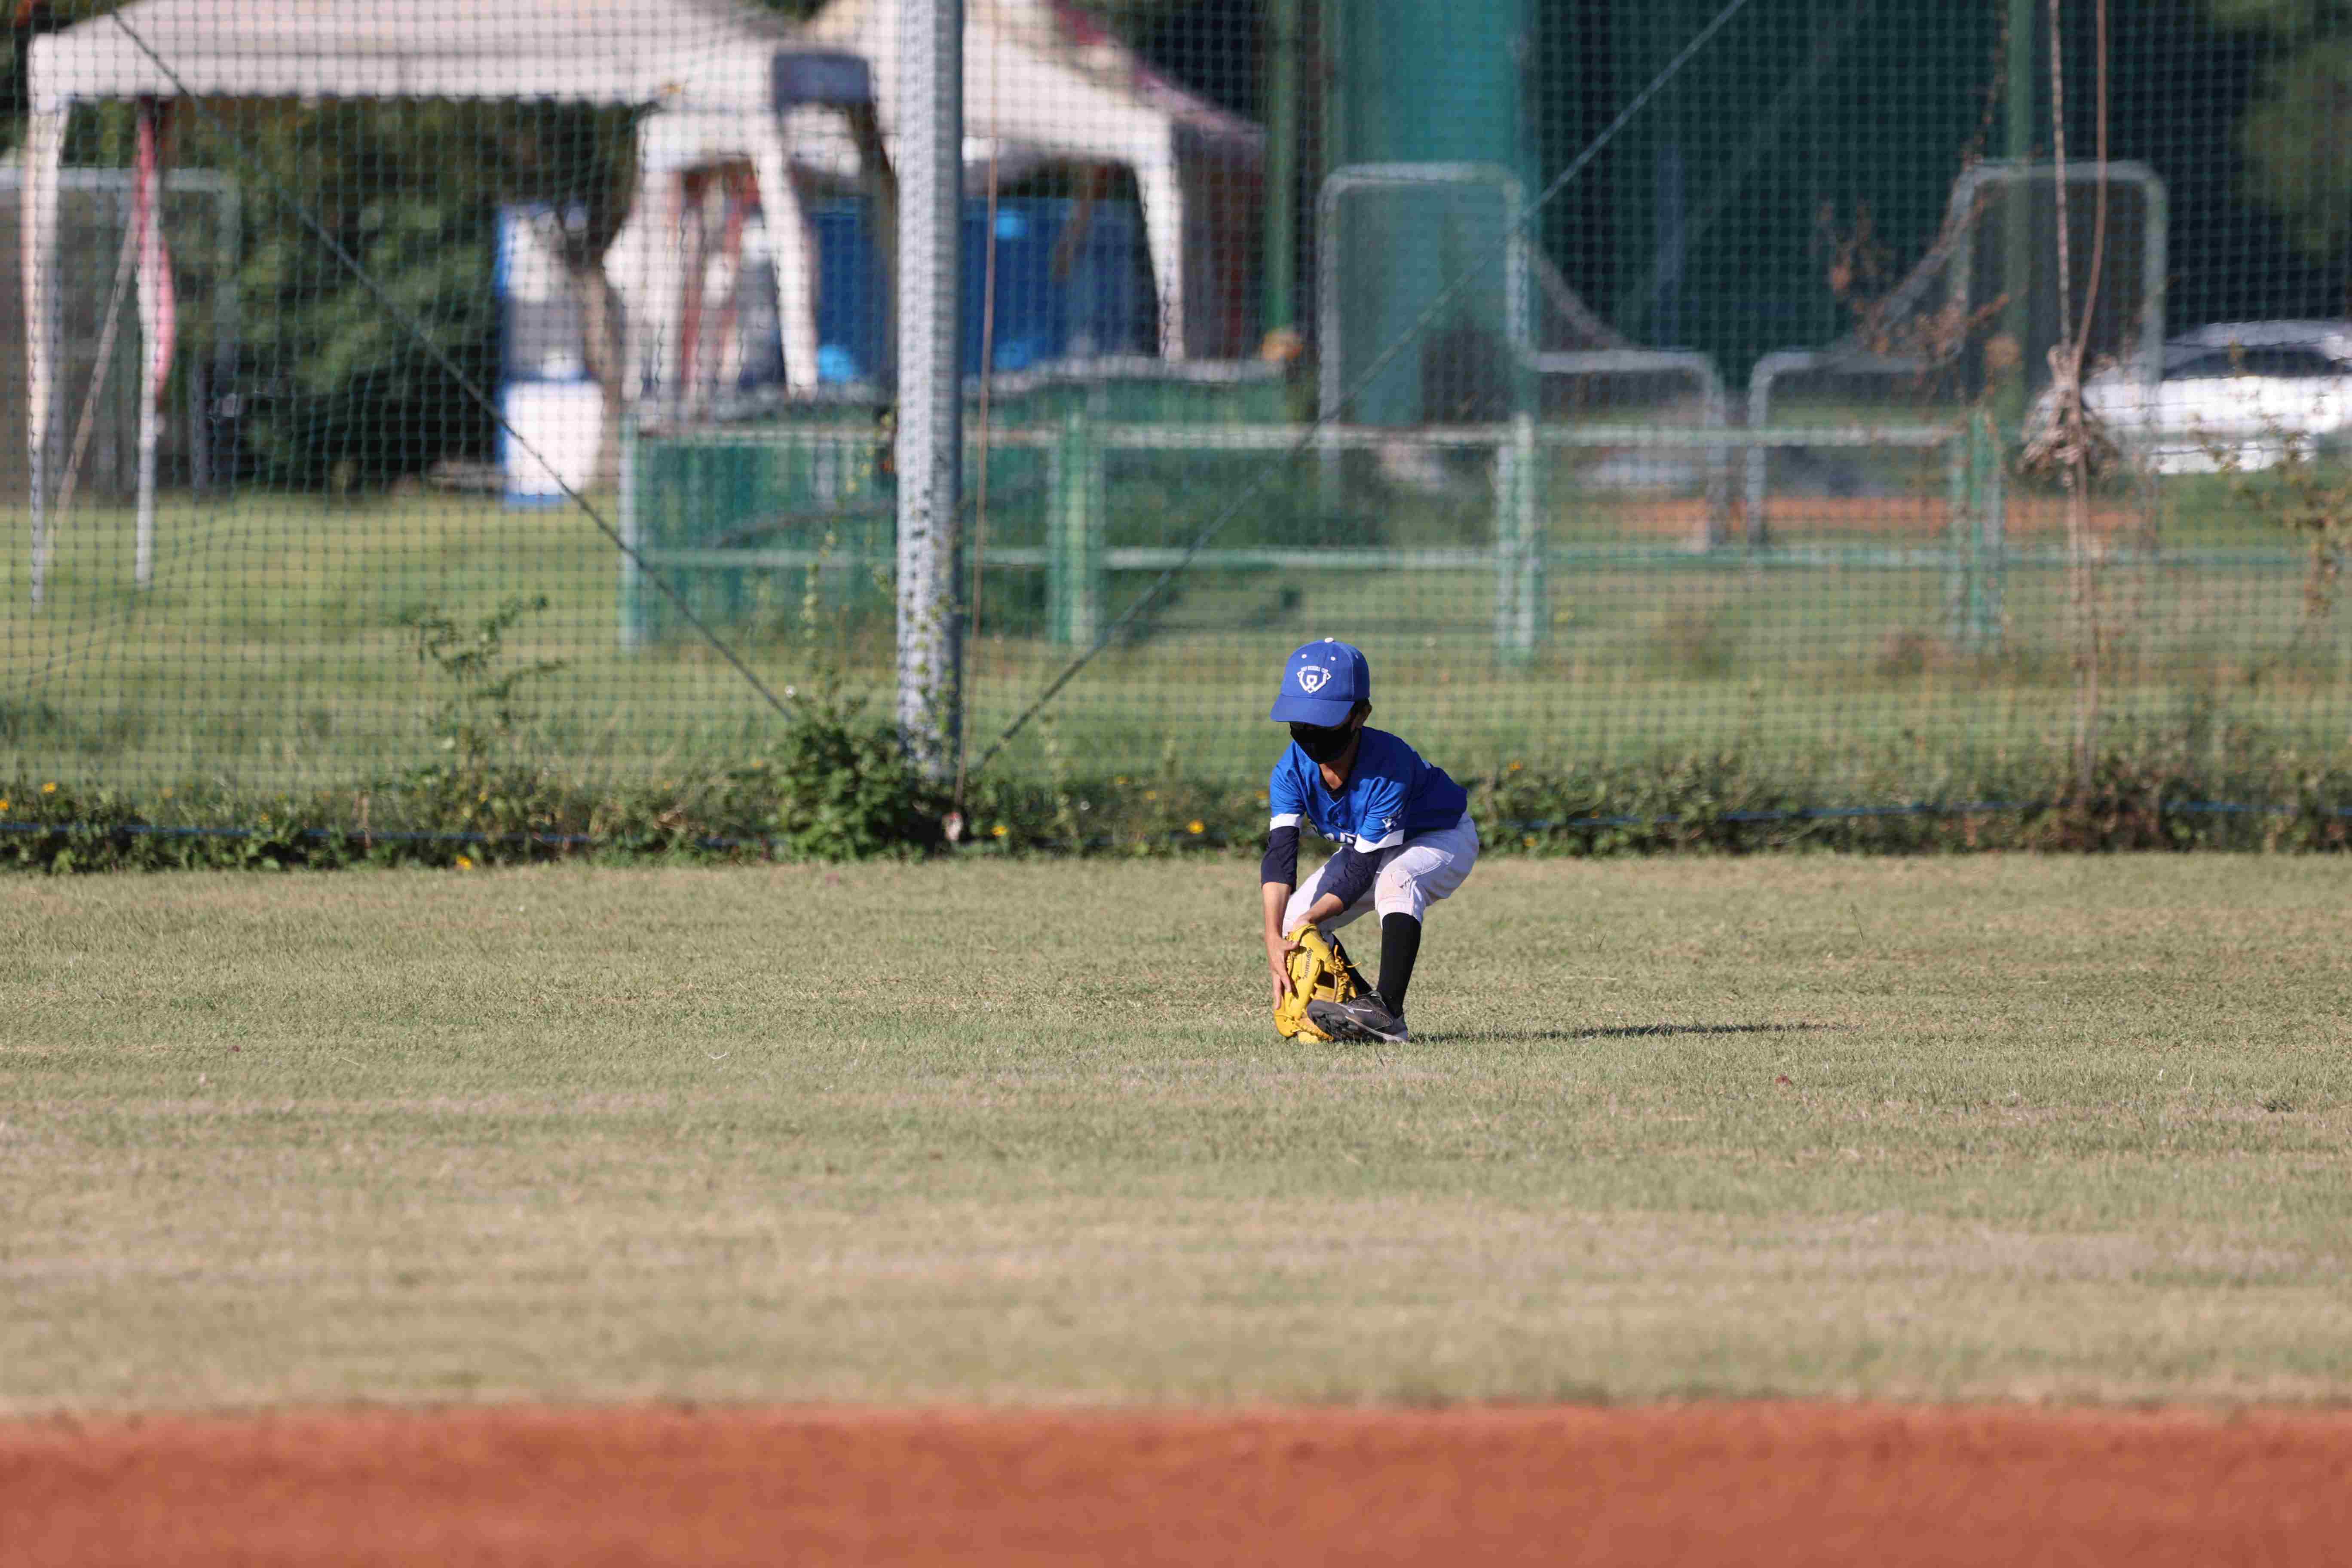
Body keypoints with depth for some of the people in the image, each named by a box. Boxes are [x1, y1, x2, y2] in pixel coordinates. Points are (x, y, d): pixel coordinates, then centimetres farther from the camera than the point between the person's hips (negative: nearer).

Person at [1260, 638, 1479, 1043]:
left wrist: (1311, 919, -44)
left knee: (1396, 879, -40)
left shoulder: (1390, 765, -37)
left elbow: (1363, 867, -35)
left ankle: (1387, 1012, -45)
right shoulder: (1292, 770, -22)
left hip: (1443, 840, -6)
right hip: (1366, 847, 6)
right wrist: (1275, 937, -46)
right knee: (1289, 920, -9)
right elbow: (1280, 852, -32)